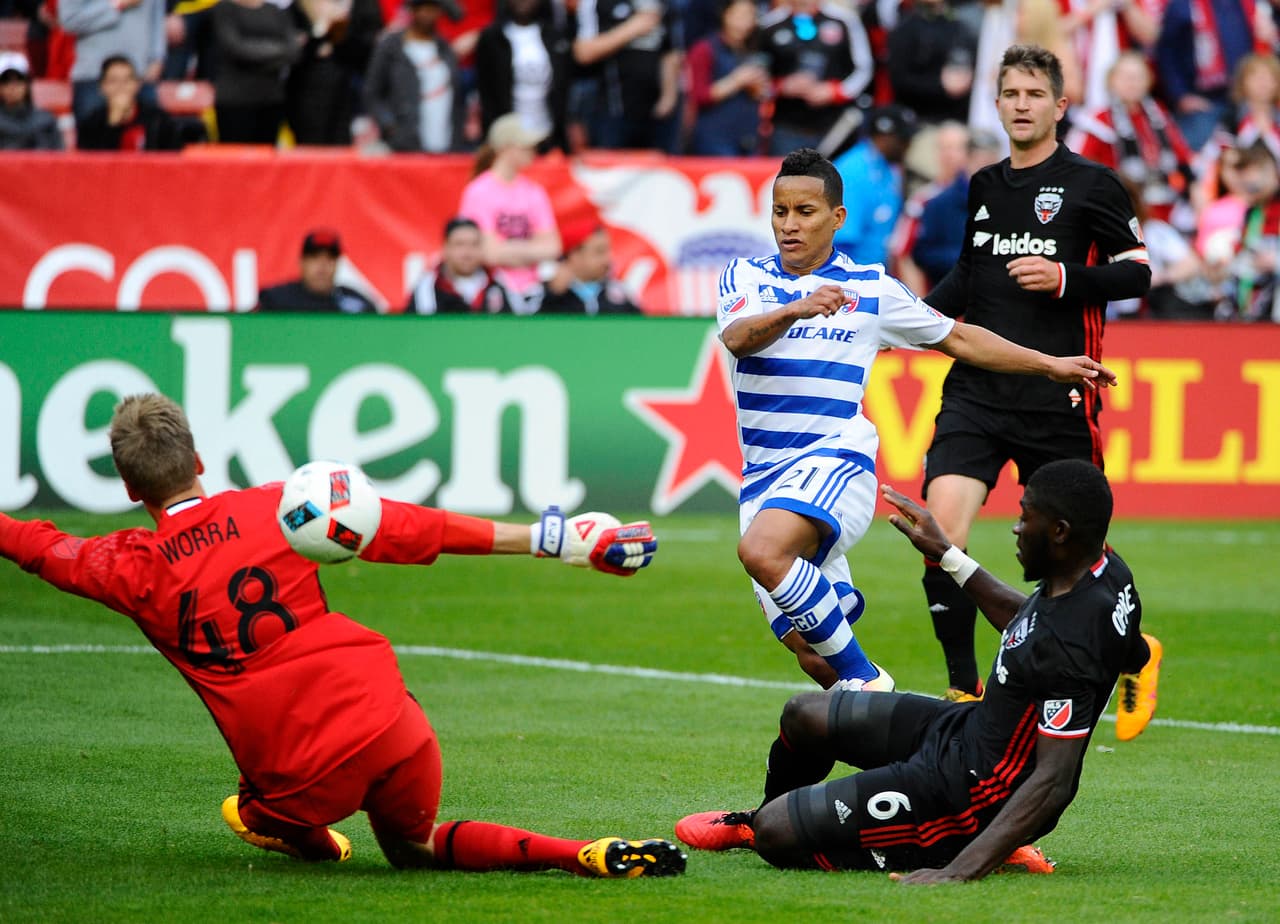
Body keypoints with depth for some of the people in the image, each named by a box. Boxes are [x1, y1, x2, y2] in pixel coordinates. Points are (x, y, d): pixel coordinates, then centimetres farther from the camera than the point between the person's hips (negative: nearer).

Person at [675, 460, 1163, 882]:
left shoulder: (1067, 651, -34)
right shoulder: (1104, 570, -5)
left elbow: (1051, 782, -35)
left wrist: (960, 871, -40)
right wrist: (947, 554, 24)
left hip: (971, 790, -10)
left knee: (776, 835, -12)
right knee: (804, 716, 21)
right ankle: (757, 819, 49)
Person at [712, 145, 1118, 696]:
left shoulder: (871, 289, 8)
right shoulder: (744, 276, 8)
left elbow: (958, 339, 21)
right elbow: (737, 338, -13)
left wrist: (1051, 365, 21)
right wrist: (795, 309, -33)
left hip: (835, 458, -3)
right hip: (763, 474, 3)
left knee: (762, 551, -34)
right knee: (810, 653, -5)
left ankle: (863, 678, -23)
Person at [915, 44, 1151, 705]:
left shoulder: (1090, 184, -1)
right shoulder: (983, 187, 14)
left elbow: (1138, 273, -2)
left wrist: (1066, 278, -16)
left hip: (1058, 400, -4)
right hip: (976, 392, 4)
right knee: (942, 530, -15)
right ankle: (963, 688, -8)